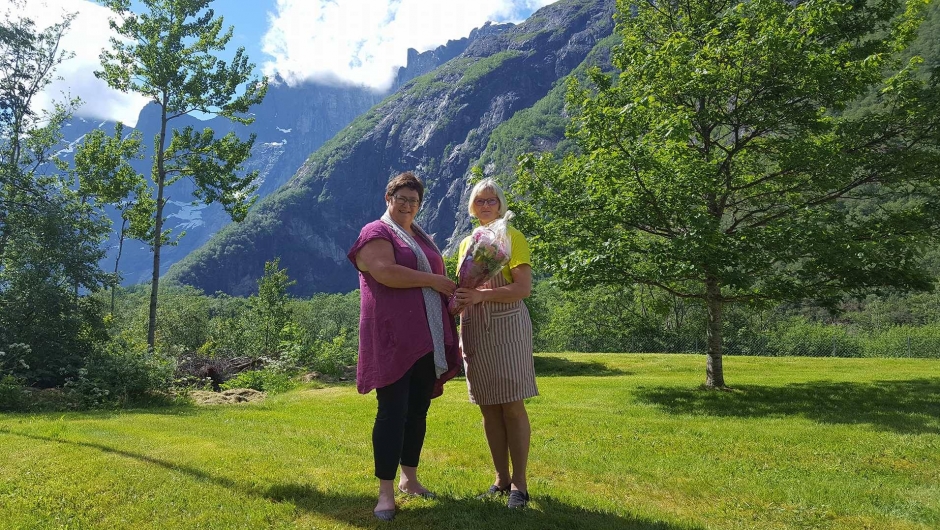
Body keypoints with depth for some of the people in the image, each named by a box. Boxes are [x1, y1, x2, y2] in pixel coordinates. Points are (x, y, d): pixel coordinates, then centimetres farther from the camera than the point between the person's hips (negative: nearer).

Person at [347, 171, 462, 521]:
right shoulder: (375, 233, -2)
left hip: (427, 337, 8)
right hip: (393, 336, -7)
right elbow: (385, 273, -19)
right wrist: (432, 281, -13)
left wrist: (451, 293, 12)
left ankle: (409, 478, 25)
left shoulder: (423, 238, 22)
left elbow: (437, 277, 32)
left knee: (418, 410, 12)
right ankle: (385, 491, -1)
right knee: (392, 411, -8)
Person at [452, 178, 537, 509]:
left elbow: (523, 288, -12)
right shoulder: (467, 243, 16)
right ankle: (501, 478, 18)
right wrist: (458, 331, 13)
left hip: (507, 327, -5)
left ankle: (519, 482, 6)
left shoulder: (512, 237, -1)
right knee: (489, 408, 7)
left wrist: (482, 295, -22)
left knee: (512, 406, -4)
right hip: (475, 330, 5)